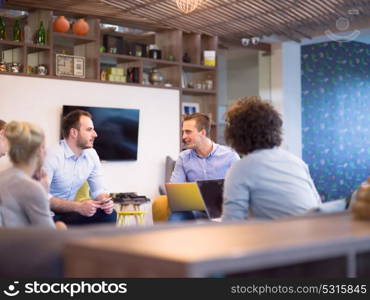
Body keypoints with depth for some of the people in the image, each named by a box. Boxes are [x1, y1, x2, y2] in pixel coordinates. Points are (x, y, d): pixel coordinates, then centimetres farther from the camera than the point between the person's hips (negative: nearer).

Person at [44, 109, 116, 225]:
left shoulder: (91, 155, 1)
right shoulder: (52, 156, -21)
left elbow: (98, 189, 7)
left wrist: (105, 201, -18)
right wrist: (78, 206, -33)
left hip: (68, 210, 7)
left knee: (108, 214, -14)